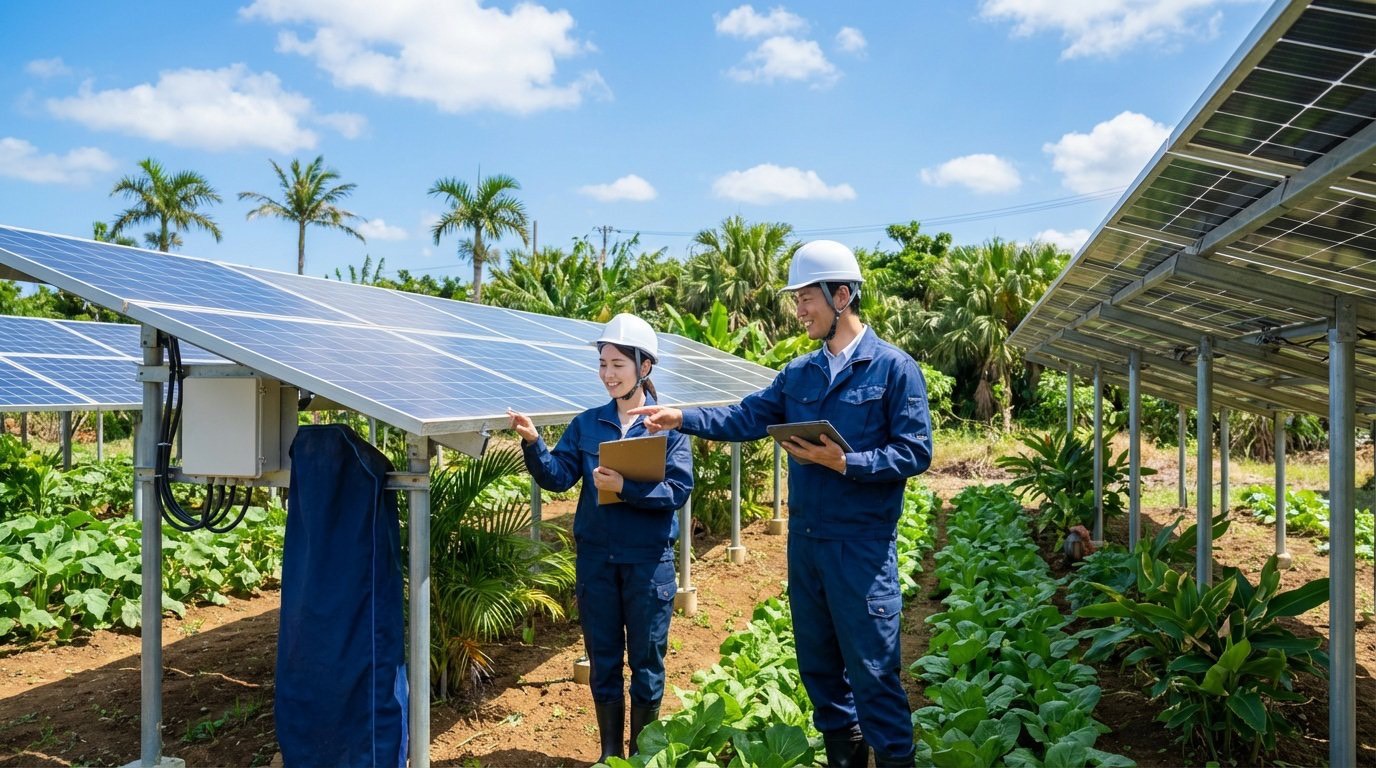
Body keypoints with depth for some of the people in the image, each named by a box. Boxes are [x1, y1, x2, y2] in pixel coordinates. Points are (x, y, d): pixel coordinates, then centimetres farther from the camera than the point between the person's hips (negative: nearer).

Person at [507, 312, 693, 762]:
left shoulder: (668, 424, -5)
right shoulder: (586, 424, 4)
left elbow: (678, 491, -13)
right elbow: (558, 477, -5)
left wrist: (624, 488, -25)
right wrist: (532, 443, -22)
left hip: (648, 560, -3)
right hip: (595, 557, 3)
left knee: (646, 661, 10)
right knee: (603, 659, 13)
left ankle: (642, 754, 27)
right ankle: (610, 753, 29)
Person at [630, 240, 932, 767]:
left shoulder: (892, 367, -7)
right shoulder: (798, 373, 10)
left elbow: (914, 452, -11)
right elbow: (745, 418, 4)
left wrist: (845, 463, -21)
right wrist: (682, 418, -8)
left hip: (862, 545, -6)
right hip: (804, 540, 6)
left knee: (872, 671, 1)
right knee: (818, 664, 17)